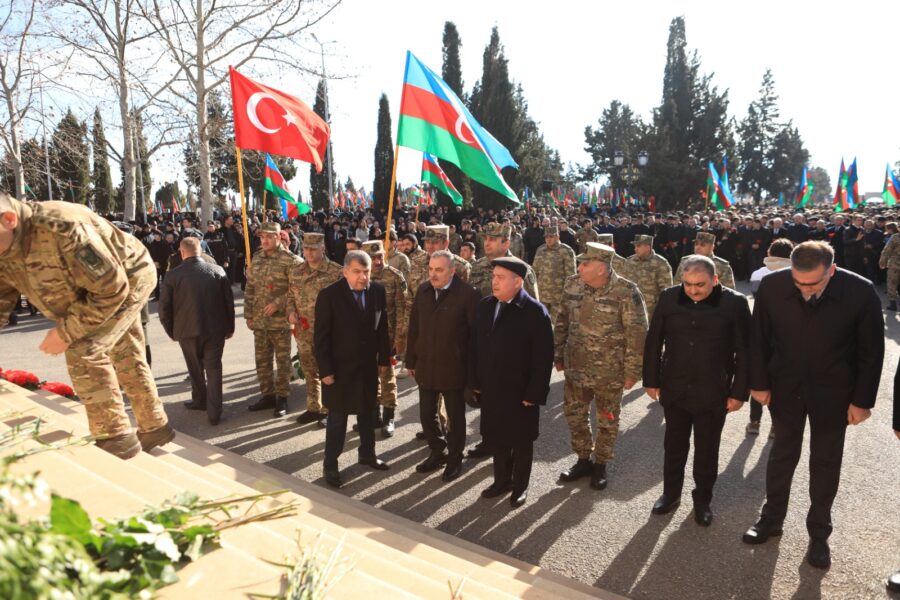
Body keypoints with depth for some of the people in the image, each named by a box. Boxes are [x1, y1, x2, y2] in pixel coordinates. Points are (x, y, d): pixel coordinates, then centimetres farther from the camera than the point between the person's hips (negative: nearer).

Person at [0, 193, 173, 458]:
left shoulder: (61, 228, -38)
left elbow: (112, 288, -32)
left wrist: (66, 331, -27)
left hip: (131, 277, -9)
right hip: (102, 285, 9)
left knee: (84, 351, -19)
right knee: (126, 359, 15)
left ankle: (116, 438, -8)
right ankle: (155, 426, 31)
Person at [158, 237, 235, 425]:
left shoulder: (172, 275, -8)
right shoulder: (218, 271, -5)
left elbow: (164, 309, -4)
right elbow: (229, 302, -1)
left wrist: (171, 331, 11)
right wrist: (230, 327, 9)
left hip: (187, 330, 0)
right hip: (215, 329, 0)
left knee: (196, 369, 20)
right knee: (213, 369, 7)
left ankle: (200, 400, 39)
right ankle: (214, 413, 4)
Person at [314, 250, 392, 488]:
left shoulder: (377, 291, -3)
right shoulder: (329, 295, -15)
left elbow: (382, 326, 5)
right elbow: (321, 337, -13)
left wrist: (384, 357, 4)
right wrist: (325, 370, -14)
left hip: (368, 365, 4)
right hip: (340, 368, -4)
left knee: (367, 412, 19)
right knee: (337, 417, 7)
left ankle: (367, 453, 37)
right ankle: (330, 465, 22)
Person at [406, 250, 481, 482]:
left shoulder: (467, 294, -15)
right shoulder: (423, 290, 2)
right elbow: (414, 327, 8)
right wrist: (411, 360, 9)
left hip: (453, 368, -5)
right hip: (425, 366, 5)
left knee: (455, 417, 12)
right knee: (426, 414, 15)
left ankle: (454, 459, 31)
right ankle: (437, 452, 37)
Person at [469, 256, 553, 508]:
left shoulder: (535, 312, -16)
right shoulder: (484, 306, 1)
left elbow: (543, 358, -16)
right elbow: (474, 347, 6)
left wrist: (534, 394, -16)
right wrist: (475, 382, 5)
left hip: (521, 392, -5)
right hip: (490, 389, 5)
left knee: (521, 442, 13)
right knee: (497, 438, 18)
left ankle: (520, 487, 32)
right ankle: (502, 480, 38)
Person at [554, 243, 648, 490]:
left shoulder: (626, 292, -18)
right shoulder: (573, 285, -4)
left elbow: (637, 334, -14)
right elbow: (562, 321, 7)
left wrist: (632, 371, -12)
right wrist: (558, 355, 8)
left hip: (609, 371, -4)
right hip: (576, 366, 5)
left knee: (607, 420, 14)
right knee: (574, 414, 15)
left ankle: (600, 464, 34)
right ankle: (583, 460, 36)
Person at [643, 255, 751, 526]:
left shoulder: (735, 303, -12)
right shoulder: (669, 298, -6)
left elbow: (744, 352, -6)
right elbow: (654, 342, 1)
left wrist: (739, 392, -6)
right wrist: (652, 380, 2)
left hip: (713, 394, -2)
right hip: (674, 390, 2)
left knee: (707, 451, 14)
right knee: (674, 446, 17)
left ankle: (703, 499, 34)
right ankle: (671, 493, 35)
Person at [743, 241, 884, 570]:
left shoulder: (861, 292, -20)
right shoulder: (772, 286, -17)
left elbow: (871, 351, -9)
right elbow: (759, 340, -5)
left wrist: (862, 400, -6)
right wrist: (759, 383, -3)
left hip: (832, 393, -1)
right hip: (784, 388, 1)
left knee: (825, 464, 13)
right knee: (782, 454, 16)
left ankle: (819, 533, 31)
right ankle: (771, 519, 34)